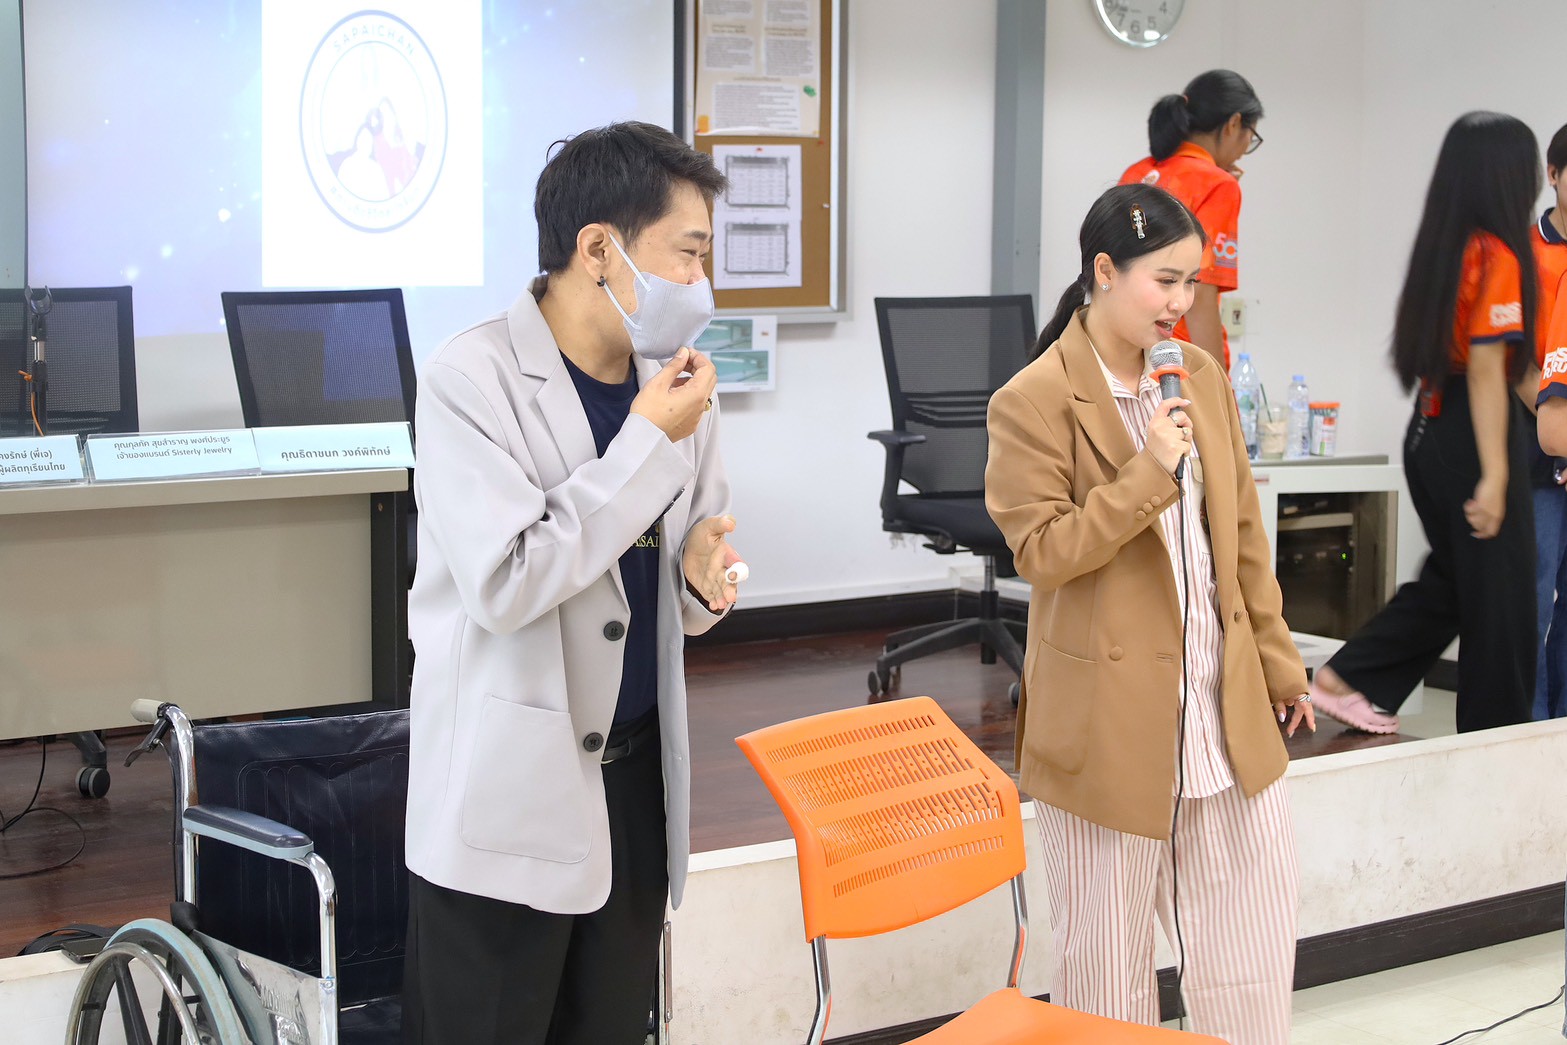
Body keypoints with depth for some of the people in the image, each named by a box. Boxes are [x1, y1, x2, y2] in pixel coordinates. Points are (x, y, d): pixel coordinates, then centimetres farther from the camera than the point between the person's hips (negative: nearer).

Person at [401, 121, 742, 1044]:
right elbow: (506, 585, -22)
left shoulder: (676, 380, 6)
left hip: (637, 774, 6)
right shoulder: (473, 379, -13)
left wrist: (701, 572, -8)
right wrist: (651, 444, -17)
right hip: (510, 788, -6)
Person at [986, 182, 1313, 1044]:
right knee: (1108, 951, 7)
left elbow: (1243, 534, 12)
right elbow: (1040, 551, -15)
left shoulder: (1201, 376, 7)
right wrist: (1150, 472, -22)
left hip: (1225, 704, 6)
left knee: (1256, 928, 12)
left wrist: (1278, 665, 12)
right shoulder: (1032, 402, -12)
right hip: (1111, 722, -6)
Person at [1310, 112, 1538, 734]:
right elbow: (1486, 370, -19)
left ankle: (1344, 679, 16)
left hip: (1428, 429, 8)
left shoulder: (1440, 247, 9)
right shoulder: (1497, 255, -15)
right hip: (1474, 436, -8)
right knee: (1498, 599, 4)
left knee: (1451, 578, 20)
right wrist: (1495, 476, -20)